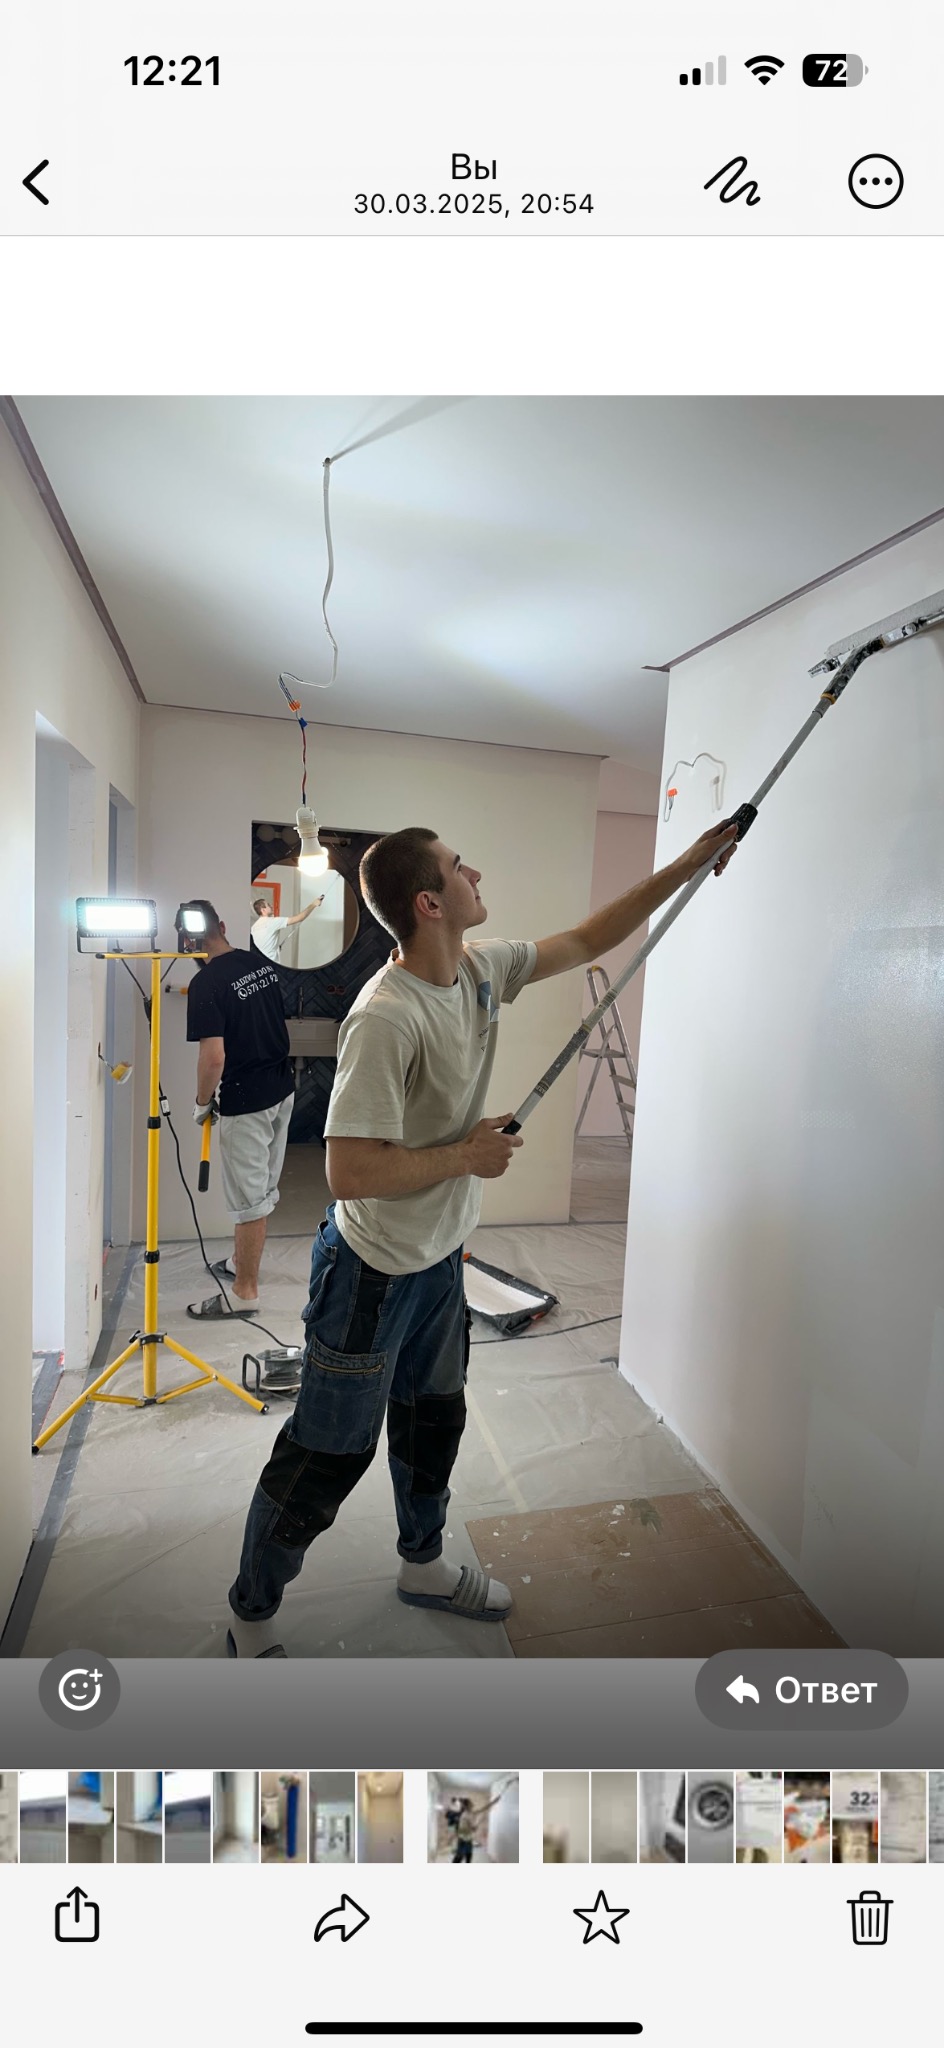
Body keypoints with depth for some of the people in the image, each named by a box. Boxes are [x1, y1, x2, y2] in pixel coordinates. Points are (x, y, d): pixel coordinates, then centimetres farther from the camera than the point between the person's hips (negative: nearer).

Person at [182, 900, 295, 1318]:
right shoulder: (262, 964, 3)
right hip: (282, 1090, 8)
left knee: (249, 1197, 3)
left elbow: (213, 1056, -23)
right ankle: (241, 1262, 39)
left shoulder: (207, 983, -19)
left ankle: (245, 1291, 16)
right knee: (263, 1187, 20)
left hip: (245, 1102, -8)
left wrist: (202, 1101, -7)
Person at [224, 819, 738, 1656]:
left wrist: (689, 865, 9)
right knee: (331, 1453, 10)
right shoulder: (386, 1019, -31)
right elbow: (349, 1173, -31)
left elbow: (587, 941, 8)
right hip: (373, 1272, -8)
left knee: (434, 1417, 26)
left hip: (440, 1257, 8)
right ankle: (252, 1617, 37)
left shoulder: (482, 968, -5)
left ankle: (423, 1563, 52)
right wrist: (467, 1155, -20)